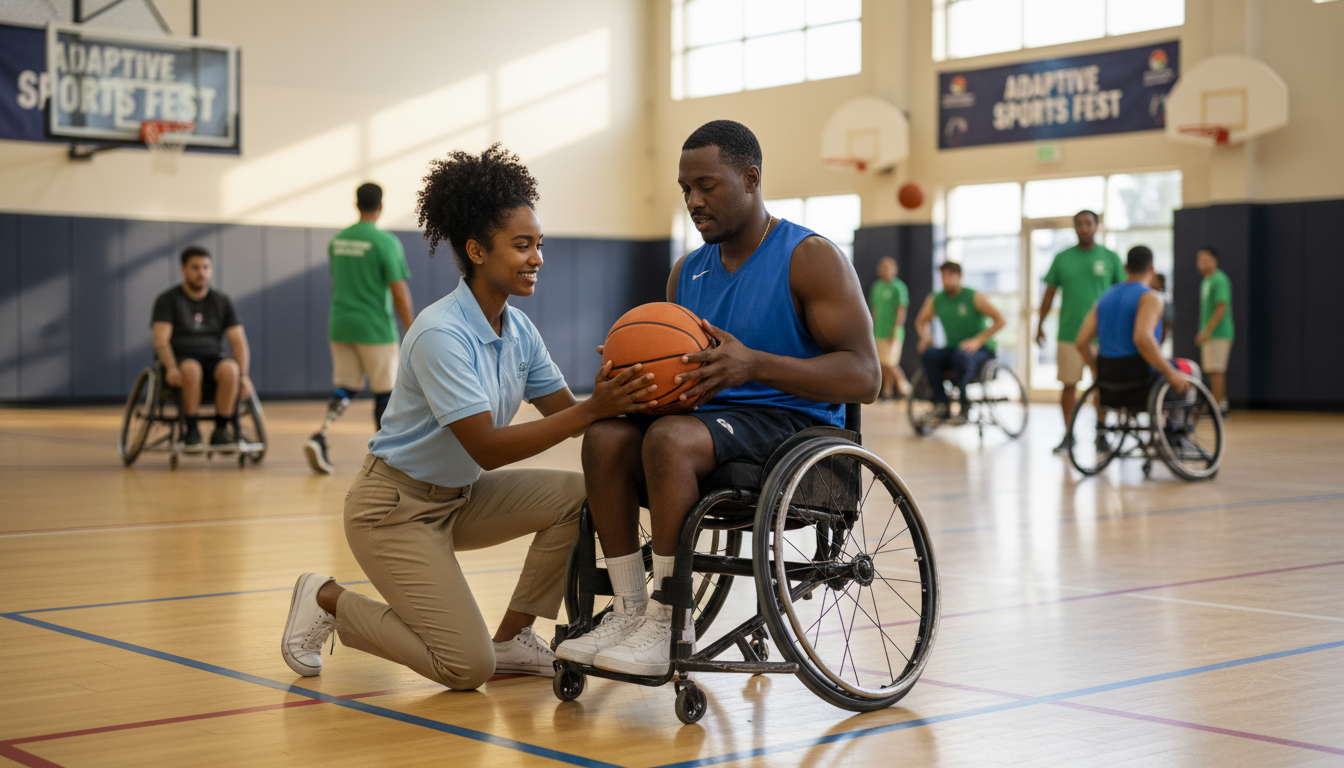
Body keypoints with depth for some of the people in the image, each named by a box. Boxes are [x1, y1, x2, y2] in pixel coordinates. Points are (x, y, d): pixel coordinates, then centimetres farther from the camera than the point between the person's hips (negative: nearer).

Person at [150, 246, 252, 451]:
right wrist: (171, 368, -32)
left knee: (230, 369, -34)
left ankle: (221, 431, -25)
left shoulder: (222, 302, 11)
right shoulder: (168, 300, 2)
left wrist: (243, 375, -16)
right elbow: (161, 340, -11)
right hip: (179, 360, -2)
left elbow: (238, 340, 2)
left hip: (212, 360, 2)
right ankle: (191, 431, -26)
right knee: (191, 369, -39)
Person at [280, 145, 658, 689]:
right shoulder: (440, 334, -26)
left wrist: (615, 401, -25)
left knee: (580, 494, -12)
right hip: (395, 506, -8)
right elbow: (487, 448, -30)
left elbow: (566, 411, -3)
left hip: (460, 498, 8)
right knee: (467, 667, -15)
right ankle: (328, 601, 6)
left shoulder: (518, 331, 0)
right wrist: (592, 409, -36)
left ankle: (512, 638, 3)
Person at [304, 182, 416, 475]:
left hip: (340, 326, 5)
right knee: (385, 393, 9)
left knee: (344, 388, 9)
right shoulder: (385, 242, -12)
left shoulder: (337, 240, 8)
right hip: (375, 329, -5)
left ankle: (320, 435, -14)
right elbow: (399, 292, -13)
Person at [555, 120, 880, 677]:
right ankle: (630, 610, -16)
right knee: (606, 437, -19)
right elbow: (677, 375, 21)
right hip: (713, 419, 7)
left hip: (796, 422, -7)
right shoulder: (687, 272, 16)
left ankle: (666, 624, -24)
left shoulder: (811, 257, -6)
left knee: (670, 438, -32)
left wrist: (754, 364, -28)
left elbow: (865, 377, -16)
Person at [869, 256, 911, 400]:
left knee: (890, 363, -11)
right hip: (879, 333, 6)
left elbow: (902, 311, -11)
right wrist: (872, 331, 17)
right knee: (883, 363, 6)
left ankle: (904, 385, 7)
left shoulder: (898, 287, -7)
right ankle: (887, 390, 13)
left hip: (892, 333, -6)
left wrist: (895, 332, -16)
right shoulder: (876, 287, 14)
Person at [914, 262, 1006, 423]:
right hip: (952, 349, 4)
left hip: (980, 350, -4)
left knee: (962, 356, -38)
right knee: (928, 354, -26)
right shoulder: (935, 300, 5)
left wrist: (977, 340, -21)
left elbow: (1000, 321, -12)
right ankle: (941, 404, -24)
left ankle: (965, 406, -27)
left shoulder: (974, 297, -8)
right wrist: (926, 336, 0)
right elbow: (921, 321, 23)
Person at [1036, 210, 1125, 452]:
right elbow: (1050, 293, 11)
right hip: (1069, 334, 1)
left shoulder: (1110, 257, 3)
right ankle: (1068, 435, 12)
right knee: (1069, 385, 2)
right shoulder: (1062, 258, 7)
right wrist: (1040, 325, 7)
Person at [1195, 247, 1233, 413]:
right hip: (1209, 335, 9)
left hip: (1218, 333, -9)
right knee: (1213, 371, 10)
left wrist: (1207, 331, -20)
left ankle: (1218, 407, -10)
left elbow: (1221, 307, -18)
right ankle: (1222, 404, 15)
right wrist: (1202, 332, 19)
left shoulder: (1219, 280, -11)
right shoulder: (1205, 281, 18)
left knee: (1216, 370, -10)